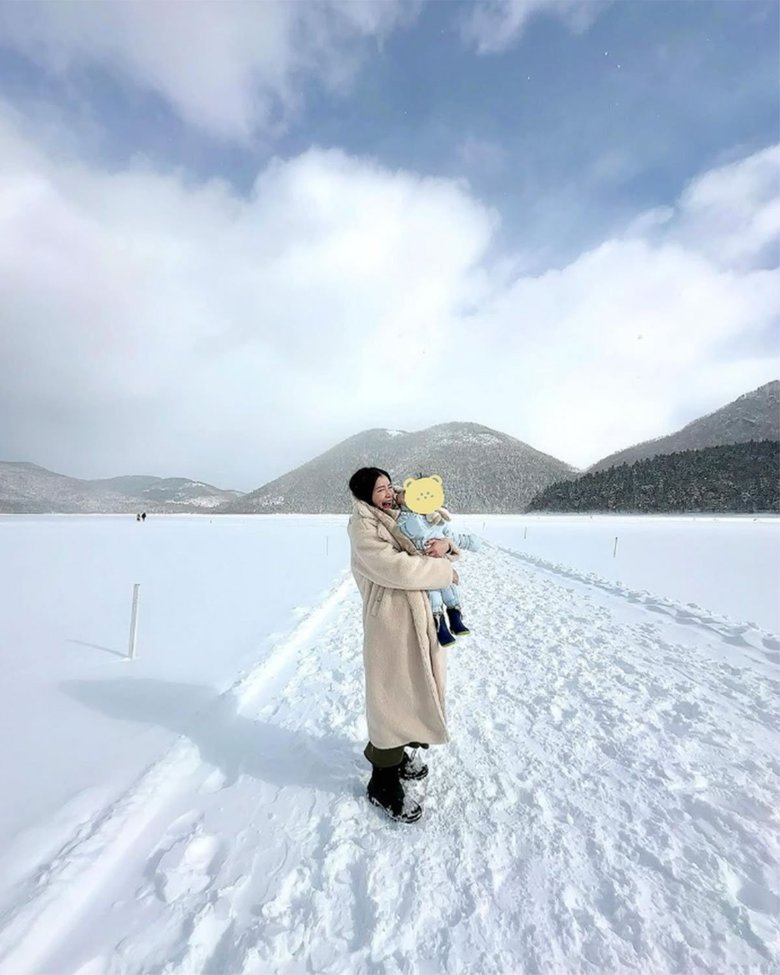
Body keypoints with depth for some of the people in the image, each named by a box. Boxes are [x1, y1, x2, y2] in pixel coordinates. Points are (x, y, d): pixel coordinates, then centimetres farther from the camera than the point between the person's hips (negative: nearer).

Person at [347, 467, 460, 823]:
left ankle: (398, 754, 43)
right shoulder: (363, 529, -14)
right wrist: (444, 572, -14)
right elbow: (398, 569, -25)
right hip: (390, 624, -8)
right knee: (392, 697, 2)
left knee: (411, 690, 20)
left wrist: (444, 546, -9)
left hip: (418, 619, 8)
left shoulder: (399, 522, 11)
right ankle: (383, 784, 21)